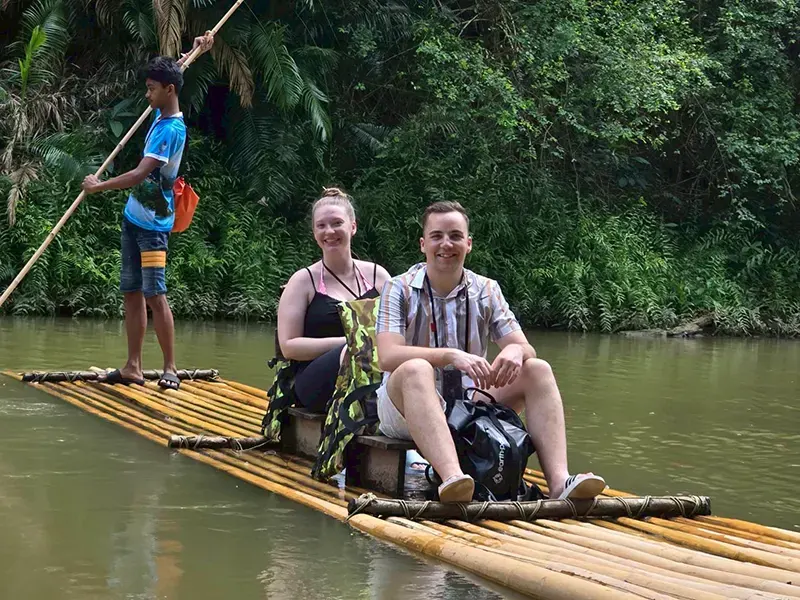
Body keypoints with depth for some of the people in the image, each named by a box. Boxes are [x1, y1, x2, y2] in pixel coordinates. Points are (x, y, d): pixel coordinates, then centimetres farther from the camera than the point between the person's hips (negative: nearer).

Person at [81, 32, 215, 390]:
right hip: (134, 217, 9)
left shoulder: (171, 130, -18)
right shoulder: (161, 115, 8)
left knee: (155, 295, -11)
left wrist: (99, 186, -16)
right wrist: (193, 53, 26)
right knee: (132, 293, 8)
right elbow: (168, 75, 31)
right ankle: (133, 367, 10)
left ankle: (170, 369, -7)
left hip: (153, 225, -9)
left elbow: (141, 174, -25)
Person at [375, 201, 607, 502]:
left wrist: (516, 352, -23)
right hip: (407, 408, -5)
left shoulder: (486, 291, 10)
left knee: (538, 370, -11)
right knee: (415, 369, -36)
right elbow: (387, 357, -18)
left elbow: (525, 348, 3)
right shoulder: (400, 290, -3)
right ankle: (452, 478, -59)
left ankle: (559, 481, -32)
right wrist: (450, 356, -32)